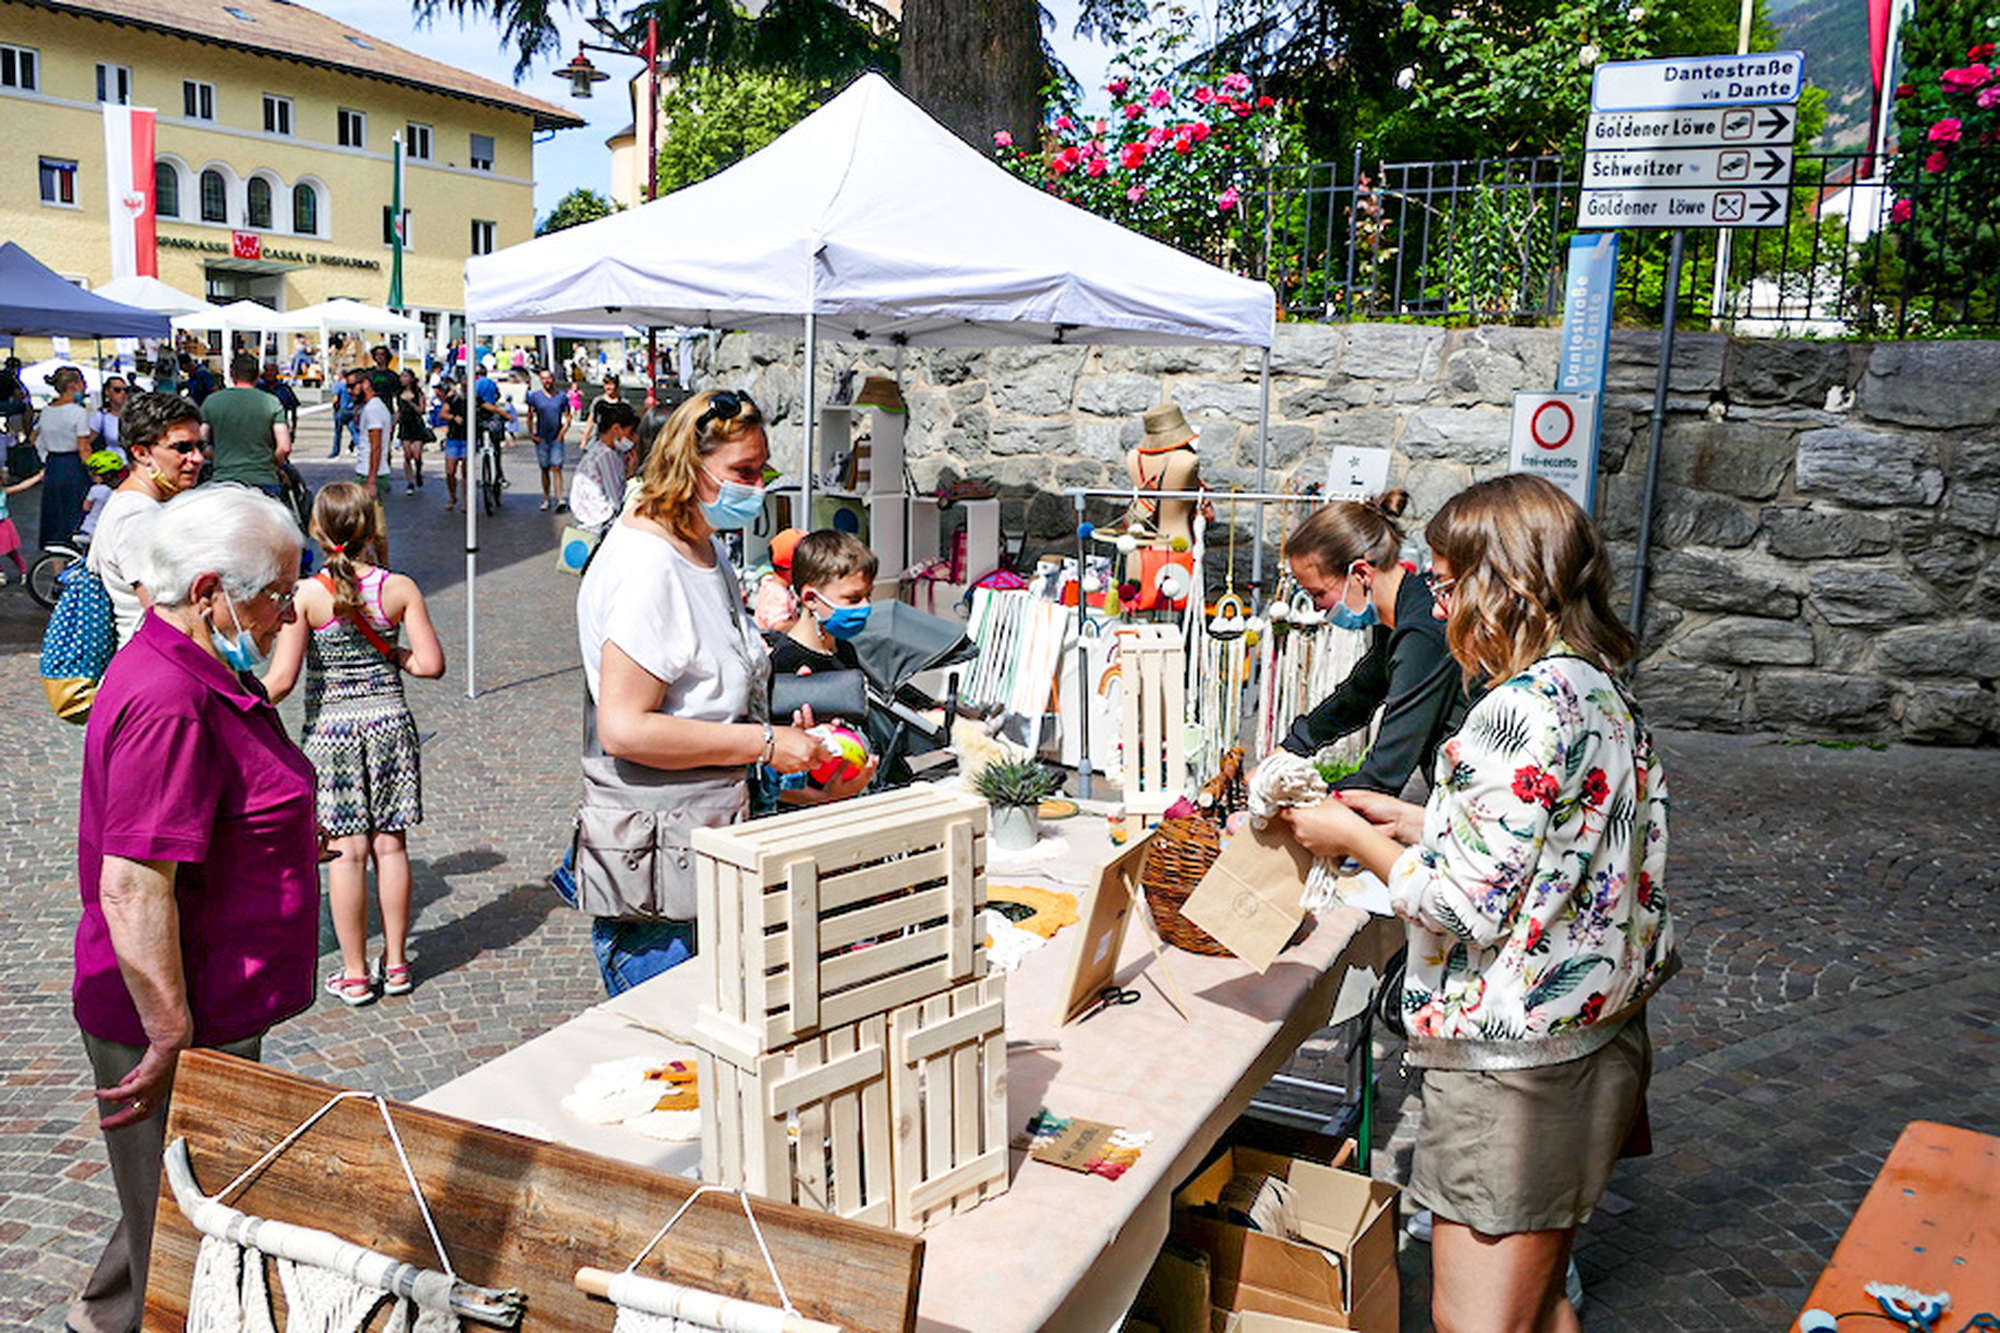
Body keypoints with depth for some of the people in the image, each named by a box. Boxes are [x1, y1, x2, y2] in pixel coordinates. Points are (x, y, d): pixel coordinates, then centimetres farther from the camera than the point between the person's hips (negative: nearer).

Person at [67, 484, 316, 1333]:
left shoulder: (201, 674, 9)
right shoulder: (168, 704, -26)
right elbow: (132, 892, -30)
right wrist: (172, 1042, -25)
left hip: (210, 1009, 10)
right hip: (177, 1022, -10)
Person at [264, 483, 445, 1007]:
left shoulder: (307, 594, -10)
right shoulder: (400, 588, -4)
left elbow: (281, 679, -11)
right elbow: (432, 664, -6)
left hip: (330, 728, -2)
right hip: (390, 721, 2)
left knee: (346, 851, 3)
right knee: (391, 845, 10)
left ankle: (355, 974, 11)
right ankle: (396, 963, 18)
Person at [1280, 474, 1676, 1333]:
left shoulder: (1521, 709, -23)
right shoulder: (1605, 697, 6)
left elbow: (1468, 907, -22)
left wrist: (1355, 840, -8)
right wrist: (1416, 822, 13)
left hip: (1514, 1068, -10)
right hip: (1595, 1044, 10)